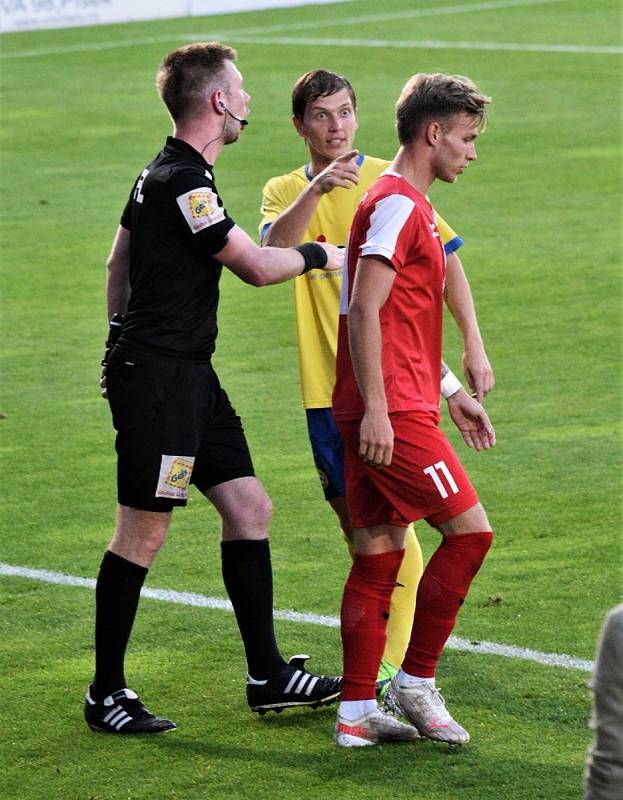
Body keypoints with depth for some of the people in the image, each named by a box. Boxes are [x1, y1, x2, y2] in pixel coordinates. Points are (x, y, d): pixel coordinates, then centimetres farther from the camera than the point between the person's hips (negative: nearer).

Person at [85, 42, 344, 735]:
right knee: (143, 533, -4)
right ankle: (106, 695, 5)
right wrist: (318, 255, 1)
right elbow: (257, 267, -16)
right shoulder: (182, 182, -19)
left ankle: (267, 676, 13)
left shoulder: (163, 175, 13)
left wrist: (124, 340, 30)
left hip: (189, 377, 10)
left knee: (249, 507, 8)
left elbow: (118, 262, 24)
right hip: (158, 380, -10)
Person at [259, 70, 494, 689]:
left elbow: (445, 259, 5)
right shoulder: (285, 192, 5)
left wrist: (473, 345, -2)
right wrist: (315, 189, -34)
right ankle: (378, 629, 28)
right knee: (351, 515, 10)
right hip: (327, 383, 3)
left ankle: (397, 655, -5)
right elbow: (274, 249, -17)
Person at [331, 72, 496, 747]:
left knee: (379, 553, 8)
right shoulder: (398, 205, -11)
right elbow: (364, 311, -19)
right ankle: (415, 682, 0)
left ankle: (356, 713, 9)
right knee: (468, 530, -7)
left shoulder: (407, 204, 21)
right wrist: (376, 408, -23)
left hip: (384, 413, 10)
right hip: (391, 412, -10)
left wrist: (449, 394, 28)